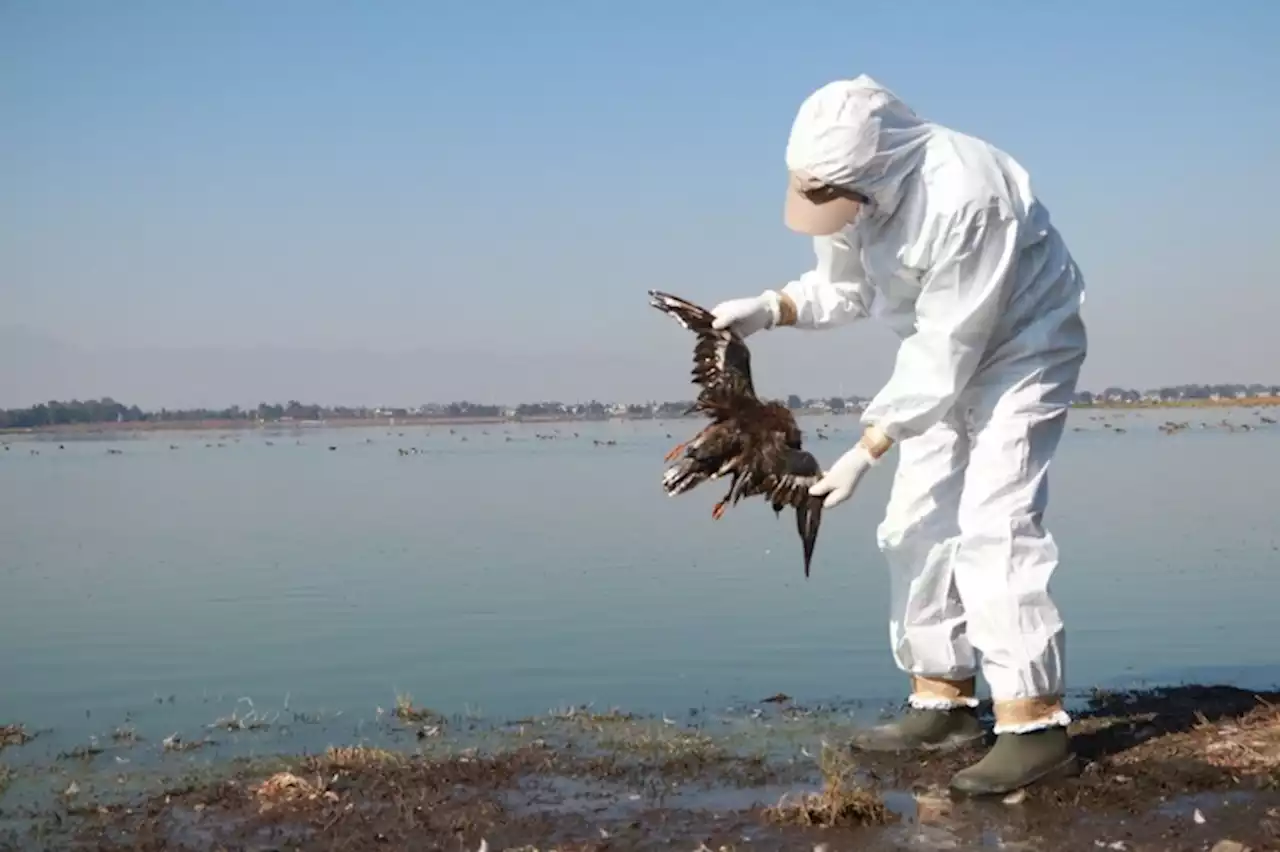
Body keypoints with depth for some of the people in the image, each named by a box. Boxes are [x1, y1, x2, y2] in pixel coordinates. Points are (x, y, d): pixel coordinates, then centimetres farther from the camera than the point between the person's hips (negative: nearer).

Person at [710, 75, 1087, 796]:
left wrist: (865, 452, -33)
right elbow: (843, 290, -1)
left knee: (992, 524, -19)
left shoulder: (962, 199, -36)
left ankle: (1036, 725, -16)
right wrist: (767, 309, -20)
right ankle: (944, 701, 12)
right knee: (917, 525, 5)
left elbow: (946, 351, -33)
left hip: (1023, 344, -8)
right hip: (950, 349, 8)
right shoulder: (851, 186, -13)